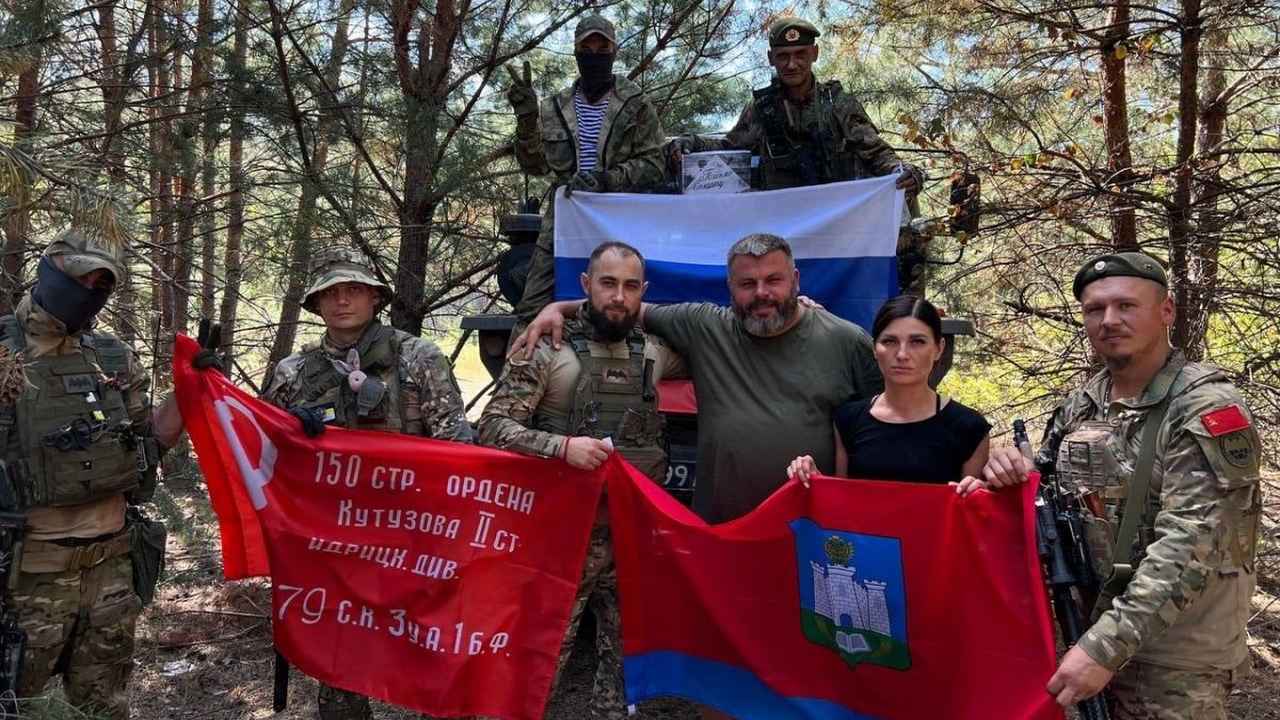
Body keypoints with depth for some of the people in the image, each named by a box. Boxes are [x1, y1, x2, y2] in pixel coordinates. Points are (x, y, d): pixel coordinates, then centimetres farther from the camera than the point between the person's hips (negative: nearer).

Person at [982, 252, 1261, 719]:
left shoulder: (1208, 409, -15)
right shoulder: (1081, 405, 5)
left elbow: (1187, 546, -24)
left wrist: (1106, 646, -29)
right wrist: (1012, 476, -8)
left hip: (1175, 657, -6)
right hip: (1087, 624, 6)